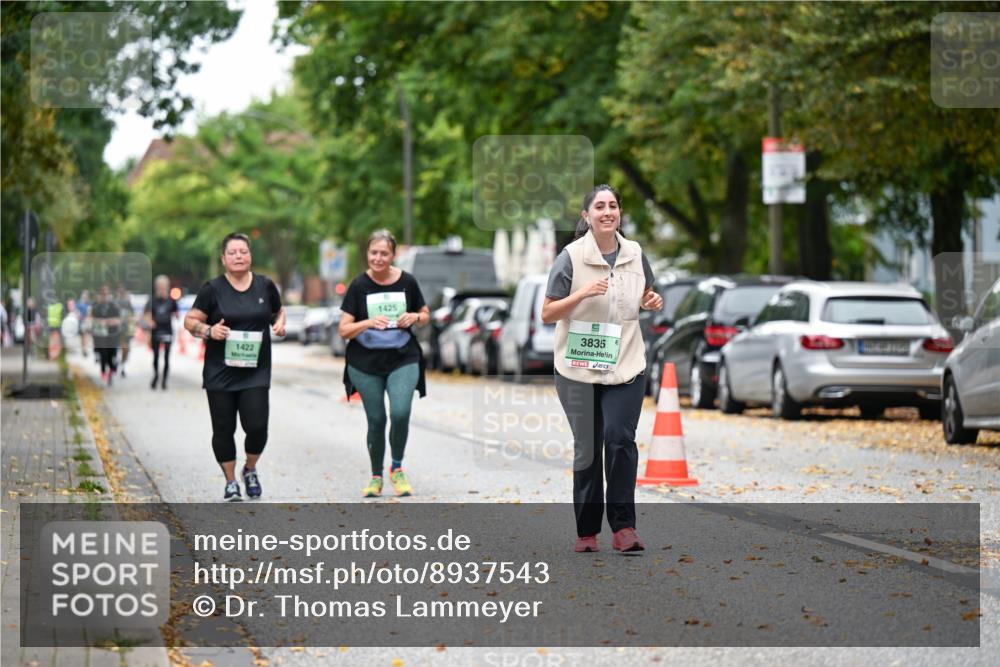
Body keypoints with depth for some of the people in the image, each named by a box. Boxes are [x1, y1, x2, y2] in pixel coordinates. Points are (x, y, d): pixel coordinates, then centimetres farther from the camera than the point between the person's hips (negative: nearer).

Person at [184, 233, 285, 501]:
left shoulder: (265, 286, 5)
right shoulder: (213, 289, -2)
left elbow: (278, 311, 21)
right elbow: (190, 321, 1)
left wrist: (280, 323, -1)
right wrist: (209, 330, -17)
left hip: (256, 371, 1)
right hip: (220, 374, -1)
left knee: (257, 426, -9)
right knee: (223, 429, 3)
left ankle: (250, 470, 20)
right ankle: (231, 482, 20)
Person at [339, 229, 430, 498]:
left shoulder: (407, 282, -2)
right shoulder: (359, 286, -5)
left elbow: (425, 314, 14)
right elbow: (344, 330, -7)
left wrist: (415, 317, -10)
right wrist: (369, 322, -25)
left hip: (403, 360, 0)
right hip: (366, 365, 0)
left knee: (400, 413, -18)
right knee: (376, 420, 5)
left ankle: (397, 468, 6)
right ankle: (376, 477, 25)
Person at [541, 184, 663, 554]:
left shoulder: (634, 254, 5)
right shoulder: (571, 257, -7)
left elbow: (644, 297, 23)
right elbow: (547, 314, -7)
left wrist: (652, 302, 0)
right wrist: (583, 294, -21)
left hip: (625, 367, 2)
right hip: (579, 370, -2)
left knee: (620, 439, -14)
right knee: (587, 450, 5)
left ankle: (623, 527, -9)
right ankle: (586, 531, 15)